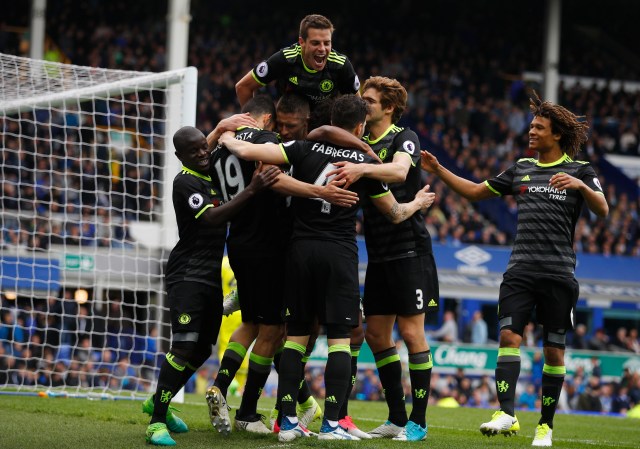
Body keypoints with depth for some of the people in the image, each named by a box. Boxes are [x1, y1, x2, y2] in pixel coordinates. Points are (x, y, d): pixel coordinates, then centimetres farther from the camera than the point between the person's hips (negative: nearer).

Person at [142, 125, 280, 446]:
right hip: (188, 273, -9)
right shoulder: (185, 182, -13)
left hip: (211, 275, 9)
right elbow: (211, 218, -25)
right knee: (185, 345, -19)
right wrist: (251, 190, -33)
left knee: (202, 348, 13)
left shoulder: (212, 176, 13)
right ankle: (157, 421, -17)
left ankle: (158, 403, 30)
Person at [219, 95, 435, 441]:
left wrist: (224, 137, 15)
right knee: (340, 337, 1)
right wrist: (418, 203, 34)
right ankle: (331, 423, -6)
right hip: (339, 254, -2)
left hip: (301, 249, 2)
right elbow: (395, 213, 13)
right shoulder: (365, 163, 0)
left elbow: (246, 151, -7)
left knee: (296, 335, 7)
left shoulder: (305, 150, -1)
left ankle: (288, 421, 3)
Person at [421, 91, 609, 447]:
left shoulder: (580, 170, 2)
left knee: (554, 349, 2)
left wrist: (580, 186, -30)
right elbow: (476, 191, 22)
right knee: (509, 335, -14)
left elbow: (602, 210, -12)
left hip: (558, 274, -3)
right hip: (520, 270, 3)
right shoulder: (522, 169, 15)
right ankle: (506, 414, -22)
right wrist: (438, 170, 13)